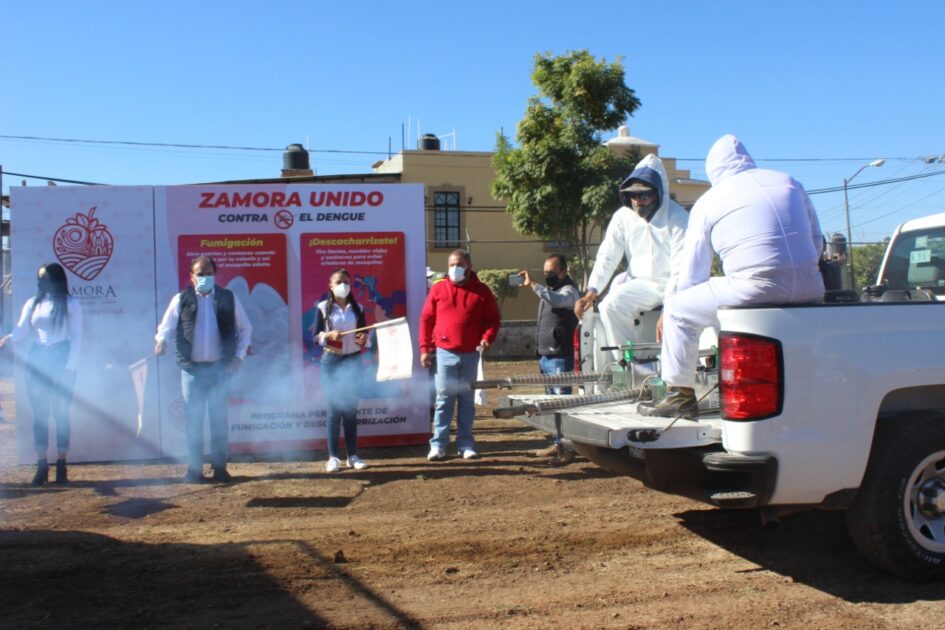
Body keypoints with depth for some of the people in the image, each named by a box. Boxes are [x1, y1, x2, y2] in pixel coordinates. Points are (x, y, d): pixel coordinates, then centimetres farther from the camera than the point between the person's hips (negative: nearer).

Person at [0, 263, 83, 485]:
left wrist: (70, 367, -10)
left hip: (61, 360, -3)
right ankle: (41, 466, 7)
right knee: (39, 413, 3)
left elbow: (77, 337, -2)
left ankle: (61, 466, 5)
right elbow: (22, 330, 1)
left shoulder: (70, 304, 0)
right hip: (37, 360, 3)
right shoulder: (32, 303, 9)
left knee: (61, 413, -1)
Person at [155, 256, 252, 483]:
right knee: (194, 419, 4)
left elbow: (245, 328, 9)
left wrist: (239, 355, 1)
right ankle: (194, 468, 12)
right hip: (192, 369, 0)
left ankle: (220, 467, 15)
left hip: (220, 368, 0)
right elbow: (167, 326, 2)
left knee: (219, 418, 7)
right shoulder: (181, 300, 3)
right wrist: (162, 340, -20)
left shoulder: (228, 298, 4)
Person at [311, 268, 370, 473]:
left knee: (351, 409, 5)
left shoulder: (357, 308, 8)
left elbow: (363, 333, 12)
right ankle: (333, 457, 6)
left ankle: (352, 455, 11)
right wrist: (328, 335, -21)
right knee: (334, 409, 0)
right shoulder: (323, 308, -1)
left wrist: (364, 338, -11)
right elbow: (314, 336, -3)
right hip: (331, 361, -2)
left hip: (353, 361, 3)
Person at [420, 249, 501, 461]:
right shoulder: (438, 289, 4)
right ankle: (438, 444, 6)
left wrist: (487, 338, -11)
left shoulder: (481, 291, 4)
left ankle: (466, 444, 14)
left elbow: (493, 318, 7)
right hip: (445, 353, -1)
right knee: (444, 399, 1)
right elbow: (426, 319, 5)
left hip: (471, 355, 1)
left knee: (467, 400, 7)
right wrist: (425, 348, -1)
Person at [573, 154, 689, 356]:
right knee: (610, 306, -22)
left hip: (674, 285, -3)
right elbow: (607, 256, -2)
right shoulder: (623, 216, 0)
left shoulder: (677, 217, -12)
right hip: (641, 283, 3)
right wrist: (592, 291, -17)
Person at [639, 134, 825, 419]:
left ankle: (681, 395, 9)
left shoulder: (707, 203, 7)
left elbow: (692, 272, 11)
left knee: (678, 309, 12)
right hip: (811, 289, 6)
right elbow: (817, 242, 20)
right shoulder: (789, 182, 18)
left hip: (758, 290, -6)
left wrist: (668, 314, 25)